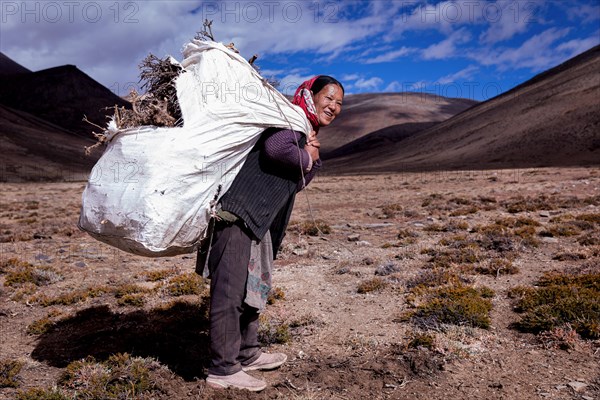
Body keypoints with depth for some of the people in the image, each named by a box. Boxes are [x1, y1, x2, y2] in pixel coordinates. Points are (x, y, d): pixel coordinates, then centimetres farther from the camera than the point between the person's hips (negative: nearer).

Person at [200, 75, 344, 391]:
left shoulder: (308, 134, 22)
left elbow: (297, 183, 18)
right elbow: (274, 149, -27)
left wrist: (311, 158, 0)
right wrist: (307, 159, -8)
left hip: (257, 220, 11)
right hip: (236, 211, -11)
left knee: (253, 284, 18)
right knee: (230, 289, -6)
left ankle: (247, 354, 33)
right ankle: (222, 369, 4)